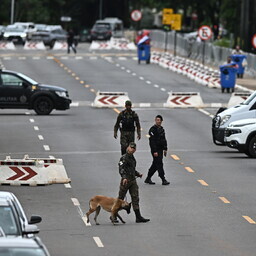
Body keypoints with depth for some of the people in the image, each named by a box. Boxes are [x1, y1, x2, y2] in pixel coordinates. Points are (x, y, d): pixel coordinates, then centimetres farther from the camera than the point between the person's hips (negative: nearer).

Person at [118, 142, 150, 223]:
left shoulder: (132, 157, 16)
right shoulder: (124, 158, -10)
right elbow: (121, 169, -22)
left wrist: (138, 174, 18)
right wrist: (124, 177, -35)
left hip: (133, 180, 8)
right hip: (126, 180, -8)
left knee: (135, 198, 2)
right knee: (120, 198, 1)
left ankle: (138, 217, 0)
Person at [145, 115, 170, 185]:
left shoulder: (161, 129, 12)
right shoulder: (153, 129, -14)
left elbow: (164, 139, 20)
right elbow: (152, 141, -18)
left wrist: (165, 149, 15)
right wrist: (154, 151, -22)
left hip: (160, 150, 9)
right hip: (155, 150, -9)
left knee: (155, 164, 12)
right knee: (159, 164, -9)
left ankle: (148, 179, 21)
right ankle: (163, 180, -8)